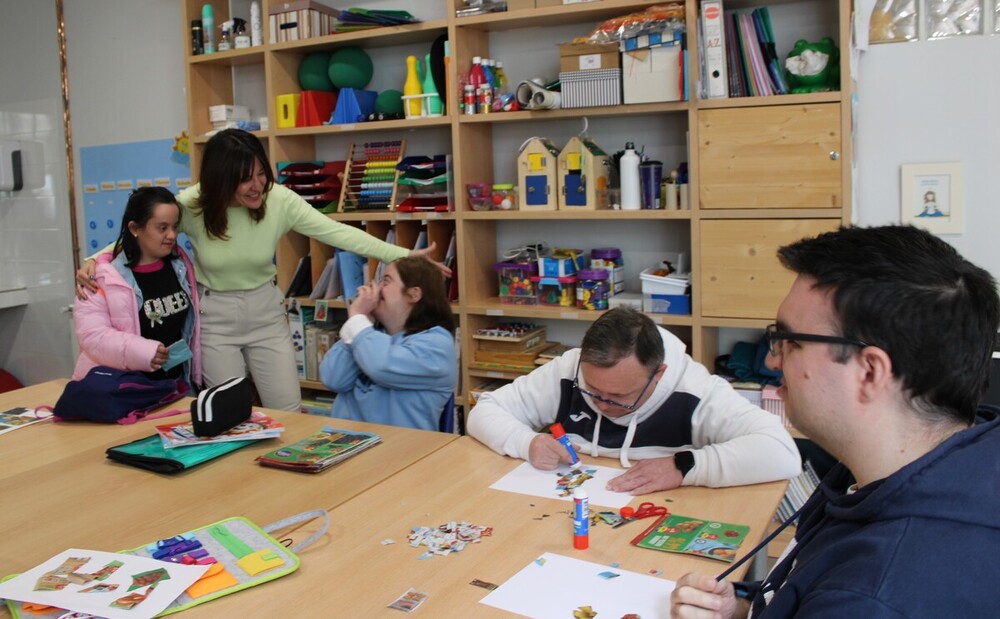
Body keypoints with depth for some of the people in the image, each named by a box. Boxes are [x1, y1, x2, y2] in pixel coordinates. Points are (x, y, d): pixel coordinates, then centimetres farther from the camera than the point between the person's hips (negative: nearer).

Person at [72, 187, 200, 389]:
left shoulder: (180, 264, 5)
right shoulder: (106, 276, -12)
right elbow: (92, 334, -18)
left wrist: (197, 374, 13)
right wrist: (143, 351, -30)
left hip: (177, 383, 5)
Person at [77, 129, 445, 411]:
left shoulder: (280, 200, -16)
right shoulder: (191, 206, -17)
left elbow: (337, 232, -19)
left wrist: (403, 256, -26)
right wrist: (93, 264, -23)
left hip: (265, 313, 1)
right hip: (214, 317, -1)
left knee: (288, 413, 2)